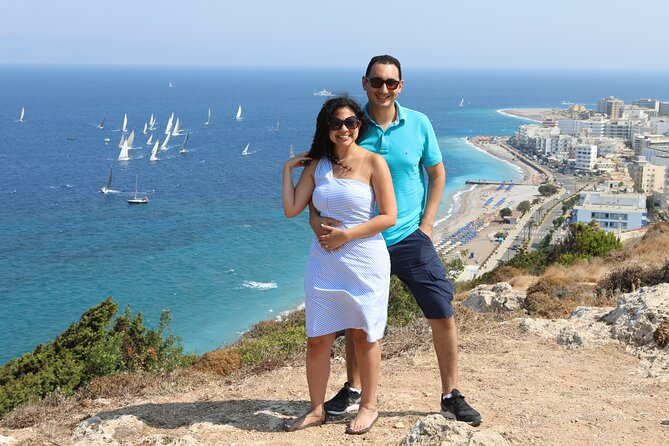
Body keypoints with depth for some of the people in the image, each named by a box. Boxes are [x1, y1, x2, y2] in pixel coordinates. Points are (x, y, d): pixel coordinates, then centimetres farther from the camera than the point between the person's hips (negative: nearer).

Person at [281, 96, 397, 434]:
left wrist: (345, 235, -14)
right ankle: (316, 409, 20)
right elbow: (291, 209, 1)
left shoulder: (373, 162, -6)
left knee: (363, 336, 9)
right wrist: (287, 169, 3)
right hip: (324, 263, 4)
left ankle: (369, 406, 25)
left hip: (364, 262, -4)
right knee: (317, 340, 5)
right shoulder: (317, 165, 7)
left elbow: (389, 217, -10)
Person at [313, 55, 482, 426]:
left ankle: (451, 397, 14)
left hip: (410, 239, 0)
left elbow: (437, 173, 7)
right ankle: (352, 391, 32)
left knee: (443, 316, -1)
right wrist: (315, 215, -19)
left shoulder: (418, 124, -4)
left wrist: (426, 224, -1)